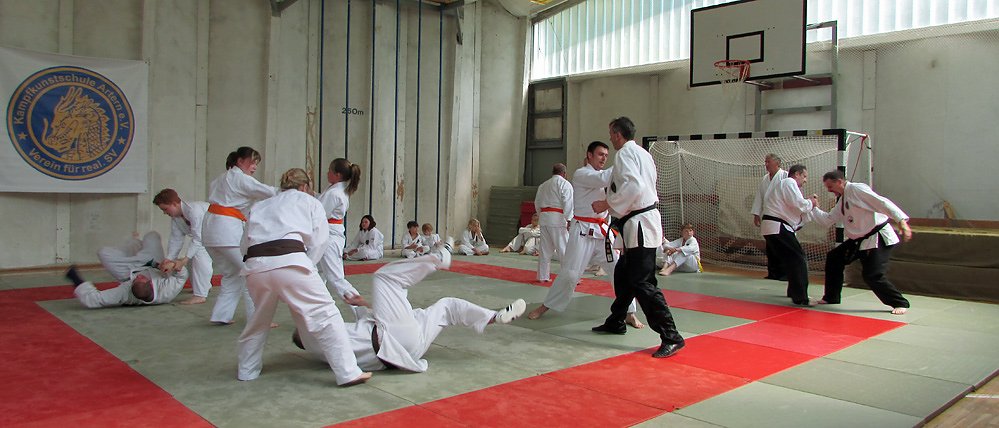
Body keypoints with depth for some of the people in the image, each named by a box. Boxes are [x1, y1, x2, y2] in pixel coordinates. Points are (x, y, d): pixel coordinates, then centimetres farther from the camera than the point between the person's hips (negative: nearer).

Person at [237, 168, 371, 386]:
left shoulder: (260, 206, 33)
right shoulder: (309, 202, 23)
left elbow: (244, 245, 26)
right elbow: (319, 241, 11)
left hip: (255, 266, 5)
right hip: (289, 261, -5)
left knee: (260, 319, 28)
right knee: (325, 315, 0)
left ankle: (247, 370, 38)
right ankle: (348, 373, -3)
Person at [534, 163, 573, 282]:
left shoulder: (543, 185, 18)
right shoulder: (565, 184, -4)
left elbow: (537, 204, 21)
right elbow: (568, 203, -13)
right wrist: (569, 220, -14)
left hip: (544, 219, 7)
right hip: (558, 219, -7)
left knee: (545, 249, 12)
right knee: (564, 248, -4)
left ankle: (543, 276, 16)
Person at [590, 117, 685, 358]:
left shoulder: (625, 153, -11)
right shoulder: (643, 154, 19)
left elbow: (634, 186, -26)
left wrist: (607, 204, -18)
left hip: (639, 225, -11)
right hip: (644, 222, 11)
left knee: (642, 283, -12)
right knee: (623, 274, 21)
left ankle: (671, 337, -12)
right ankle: (616, 322, 35)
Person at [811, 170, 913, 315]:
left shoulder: (857, 189, -15)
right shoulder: (842, 201, 14)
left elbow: (882, 203, -24)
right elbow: (828, 220, 17)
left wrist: (902, 222, -33)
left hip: (878, 238, -10)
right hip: (859, 240, 10)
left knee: (873, 276, -15)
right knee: (834, 258, 12)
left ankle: (900, 303, 4)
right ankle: (831, 298, 23)